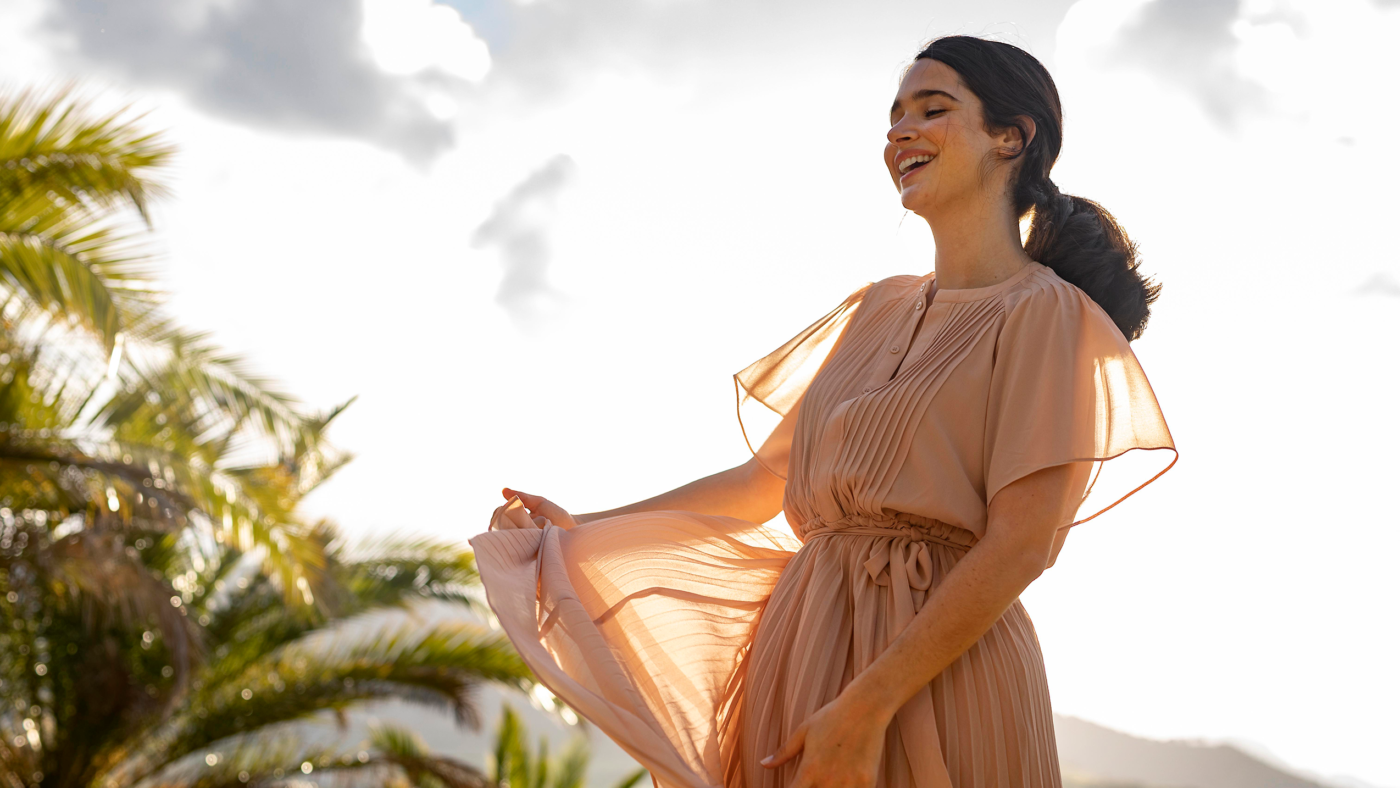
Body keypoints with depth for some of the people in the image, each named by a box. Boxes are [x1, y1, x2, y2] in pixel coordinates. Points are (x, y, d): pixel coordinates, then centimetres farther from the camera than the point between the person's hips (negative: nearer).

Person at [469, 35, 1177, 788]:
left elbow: (1021, 544, -14)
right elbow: (763, 480, 16)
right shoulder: (878, 310, 14)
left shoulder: (1046, 316, -6)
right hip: (798, 654, 6)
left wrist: (867, 706, -19)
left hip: (938, 671, -6)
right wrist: (579, 532, 12)